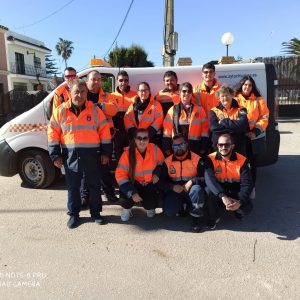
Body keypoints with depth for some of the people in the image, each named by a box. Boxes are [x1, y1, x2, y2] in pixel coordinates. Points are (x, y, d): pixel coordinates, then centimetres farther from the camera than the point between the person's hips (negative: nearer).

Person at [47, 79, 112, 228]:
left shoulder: (95, 110, 1)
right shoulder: (60, 111, 1)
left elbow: (104, 131, 2)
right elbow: (53, 133, 3)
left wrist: (105, 152, -1)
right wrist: (55, 155, -1)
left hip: (92, 154, 0)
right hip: (70, 155, 0)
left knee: (94, 185, 10)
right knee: (73, 186, 11)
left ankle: (96, 213, 26)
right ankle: (73, 214, 27)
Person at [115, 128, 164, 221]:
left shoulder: (155, 149, -12)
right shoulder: (128, 153, -17)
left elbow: (162, 164, 8)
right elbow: (120, 174, -19)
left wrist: (157, 174, -10)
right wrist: (132, 192, -27)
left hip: (150, 183, 1)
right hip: (134, 183, -1)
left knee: (151, 202, -22)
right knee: (126, 196, -28)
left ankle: (150, 208, 22)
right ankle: (126, 209, 12)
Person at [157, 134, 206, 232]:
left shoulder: (197, 159, -5)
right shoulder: (167, 161, 3)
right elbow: (161, 181, 2)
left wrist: (192, 181, -26)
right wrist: (172, 187, -16)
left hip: (191, 190, -1)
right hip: (175, 191, 2)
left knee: (197, 190, -36)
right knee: (169, 211, -24)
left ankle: (196, 217, -9)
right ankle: (181, 206, 15)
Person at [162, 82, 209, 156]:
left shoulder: (199, 110, 7)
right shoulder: (173, 110, 6)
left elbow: (204, 130, 6)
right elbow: (167, 130, 3)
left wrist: (203, 149, 0)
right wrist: (167, 149, -2)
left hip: (195, 149, 1)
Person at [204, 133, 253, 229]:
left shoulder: (242, 160, -12)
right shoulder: (211, 159, -16)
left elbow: (247, 184, -17)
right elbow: (209, 179, -32)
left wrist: (240, 201, -35)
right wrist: (223, 196, -45)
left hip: (235, 192, 1)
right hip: (217, 192, 0)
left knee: (247, 207, -26)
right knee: (209, 190, -33)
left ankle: (237, 211, 14)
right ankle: (213, 217, -5)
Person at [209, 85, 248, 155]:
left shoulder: (240, 110, 4)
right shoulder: (214, 111, 5)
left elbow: (242, 125, -14)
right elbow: (214, 127, -12)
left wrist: (223, 121, -9)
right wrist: (234, 128, -12)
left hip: (238, 147, 0)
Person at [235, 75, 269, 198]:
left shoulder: (259, 100, 2)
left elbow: (264, 118, 1)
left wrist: (256, 132, -11)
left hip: (253, 136, 0)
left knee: (252, 162, 6)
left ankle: (251, 187, 20)